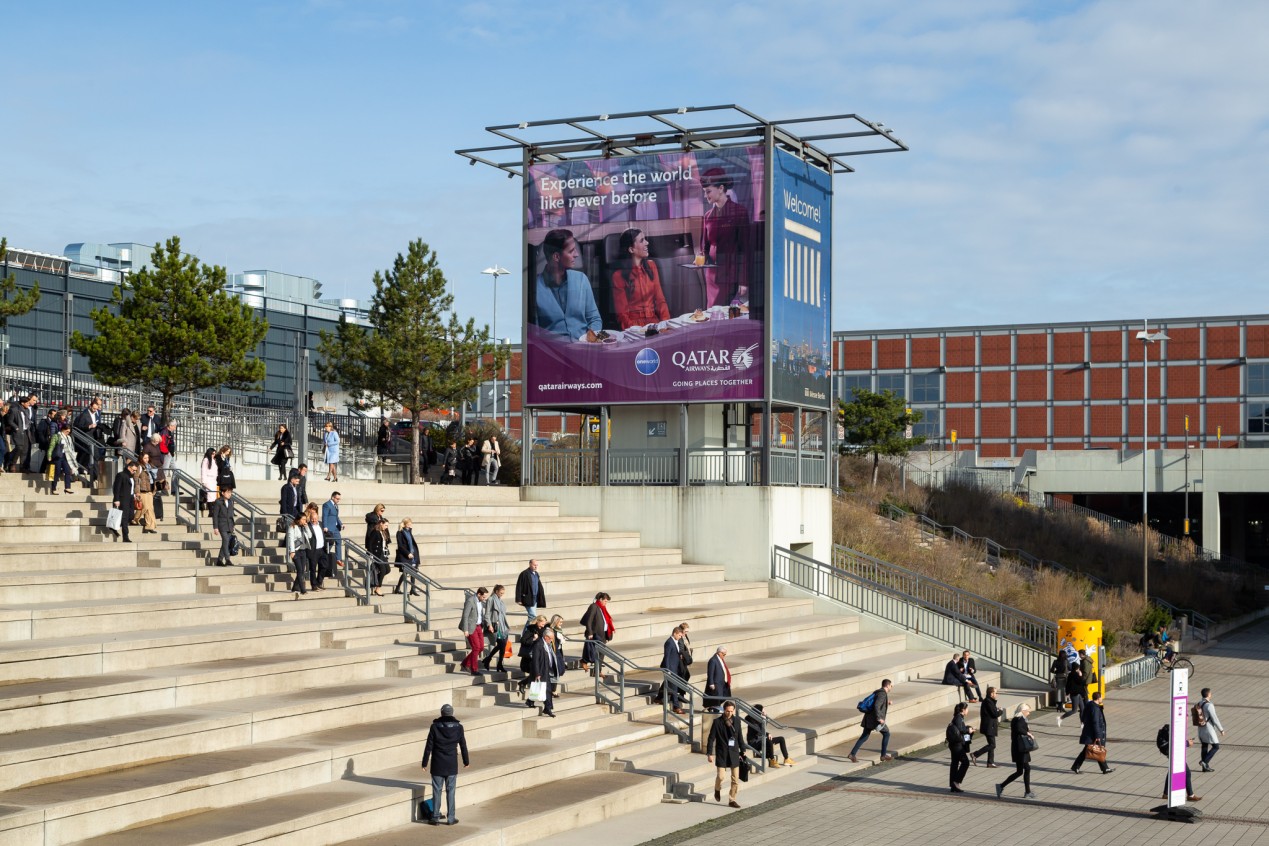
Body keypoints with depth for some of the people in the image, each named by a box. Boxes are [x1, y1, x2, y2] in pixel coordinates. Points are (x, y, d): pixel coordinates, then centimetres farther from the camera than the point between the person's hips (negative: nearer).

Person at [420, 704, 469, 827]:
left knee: (437, 791, 7)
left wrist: (425, 762, 2)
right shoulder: (458, 727, -3)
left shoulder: (435, 727, -8)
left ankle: (435, 817, 9)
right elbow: (463, 746, 4)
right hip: (452, 766, 1)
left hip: (437, 765, -1)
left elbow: (429, 746, -6)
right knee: (451, 791, 7)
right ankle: (451, 818, 8)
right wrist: (466, 761, 17)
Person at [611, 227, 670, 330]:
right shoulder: (619, 275, -5)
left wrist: (666, 322, -7)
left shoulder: (651, 266, 10)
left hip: (654, 322, 4)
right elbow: (622, 313, -4)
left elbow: (660, 299, 10)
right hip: (634, 324, -4)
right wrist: (636, 330, -21)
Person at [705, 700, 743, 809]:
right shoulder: (717, 722, -5)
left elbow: (739, 738, 12)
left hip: (734, 753, 3)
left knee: (735, 779, 1)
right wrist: (709, 753, -9)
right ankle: (717, 789, 24)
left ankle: (732, 800, 12)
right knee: (720, 776, -9)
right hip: (721, 753, -3)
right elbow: (711, 738, -5)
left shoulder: (736, 721, 5)